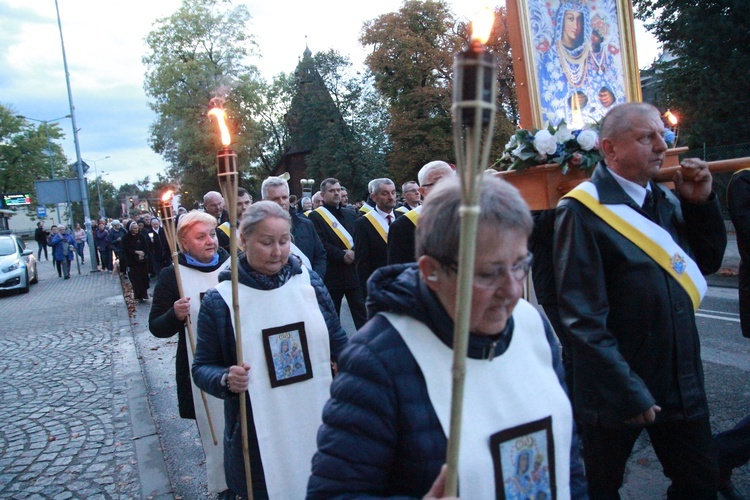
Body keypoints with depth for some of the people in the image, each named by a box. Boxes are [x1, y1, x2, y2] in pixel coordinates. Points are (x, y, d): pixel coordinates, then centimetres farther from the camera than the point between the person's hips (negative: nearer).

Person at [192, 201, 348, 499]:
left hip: (318, 423, 3)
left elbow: (337, 342, 9)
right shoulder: (219, 300, -8)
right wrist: (226, 379, -21)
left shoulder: (309, 281, 0)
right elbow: (202, 368, -2)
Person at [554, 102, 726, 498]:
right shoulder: (582, 210, -18)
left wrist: (701, 202, -1)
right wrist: (628, 391, -19)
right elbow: (582, 316, -21)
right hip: (616, 388, -6)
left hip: (681, 382, 6)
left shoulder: (667, 201, 6)